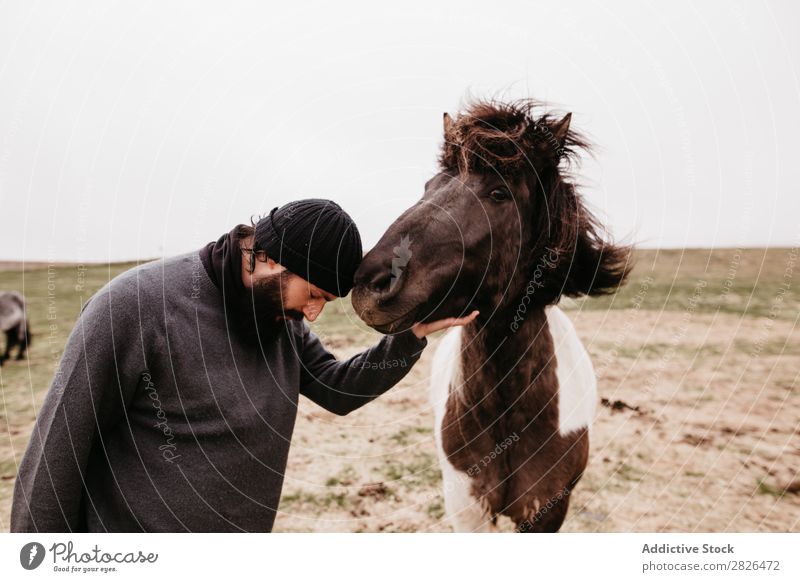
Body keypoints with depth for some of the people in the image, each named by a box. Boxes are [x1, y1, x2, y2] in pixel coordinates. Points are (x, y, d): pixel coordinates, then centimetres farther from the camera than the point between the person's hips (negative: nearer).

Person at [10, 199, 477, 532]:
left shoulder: (282, 316, -3)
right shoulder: (134, 306, -23)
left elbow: (338, 390, 0)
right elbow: (58, 451, -17)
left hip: (251, 527, 7)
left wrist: (412, 337, -12)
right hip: (134, 539, -6)